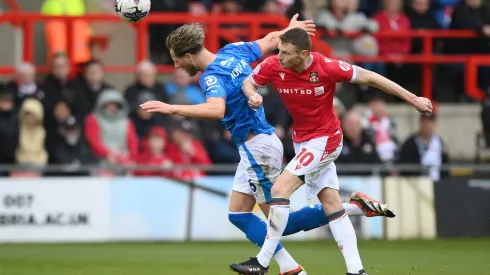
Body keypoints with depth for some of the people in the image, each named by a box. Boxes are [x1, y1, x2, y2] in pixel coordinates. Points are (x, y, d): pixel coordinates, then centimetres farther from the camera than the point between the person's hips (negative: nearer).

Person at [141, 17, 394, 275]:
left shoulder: (212, 77, -22)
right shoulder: (232, 51, 4)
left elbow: (216, 109, -43)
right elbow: (270, 40, 18)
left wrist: (171, 108, -43)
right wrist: (291, 30, 38)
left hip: (257, 146, -10)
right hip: (255, 147, 10)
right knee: (238, 215, 8)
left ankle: (355, 208, 1)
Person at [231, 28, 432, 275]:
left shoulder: (327, 68, -23)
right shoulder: (273, 66, -11)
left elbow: (369, 77, -14)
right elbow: (248, 82, 6)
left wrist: (413, 99, -10)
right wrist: (252, 95, -21)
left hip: (324, 139, -6)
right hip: (302, 140, 6)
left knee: (279, 190, -15)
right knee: (331, 204, 4)